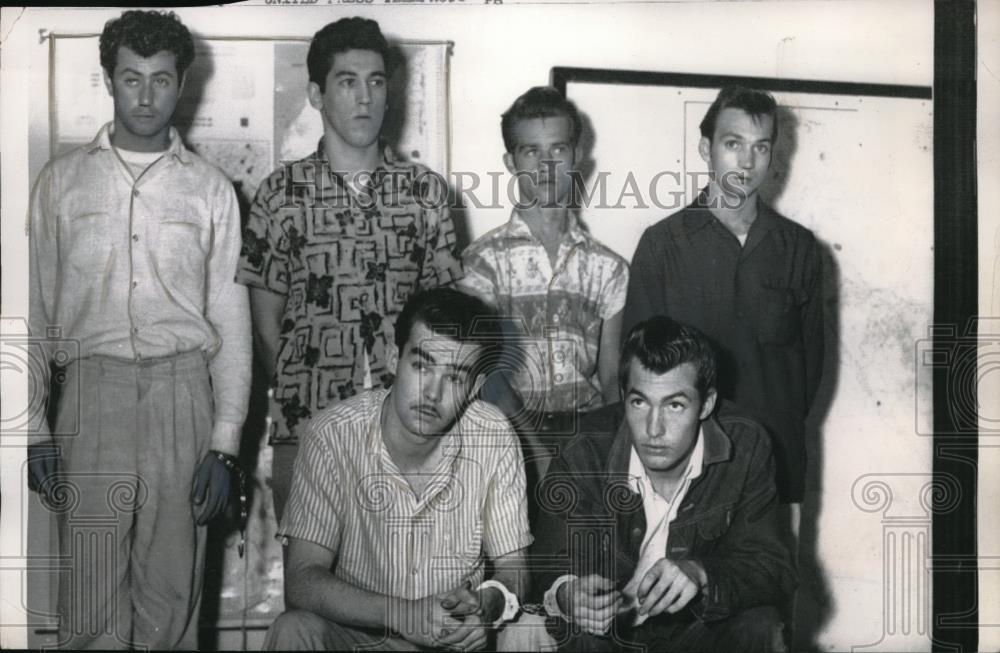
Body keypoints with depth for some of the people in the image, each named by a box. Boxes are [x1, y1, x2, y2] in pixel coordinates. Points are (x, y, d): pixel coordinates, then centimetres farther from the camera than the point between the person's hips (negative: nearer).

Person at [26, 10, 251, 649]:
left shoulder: (210, 188, 8)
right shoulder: (63, 180, 9)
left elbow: (232, 320, 5)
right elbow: (37, 309, 9)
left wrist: (225, 441, -1)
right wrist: (36, 428, 2)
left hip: (182, 388, 0)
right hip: (92, 387, 0)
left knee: (172, 591, 3)